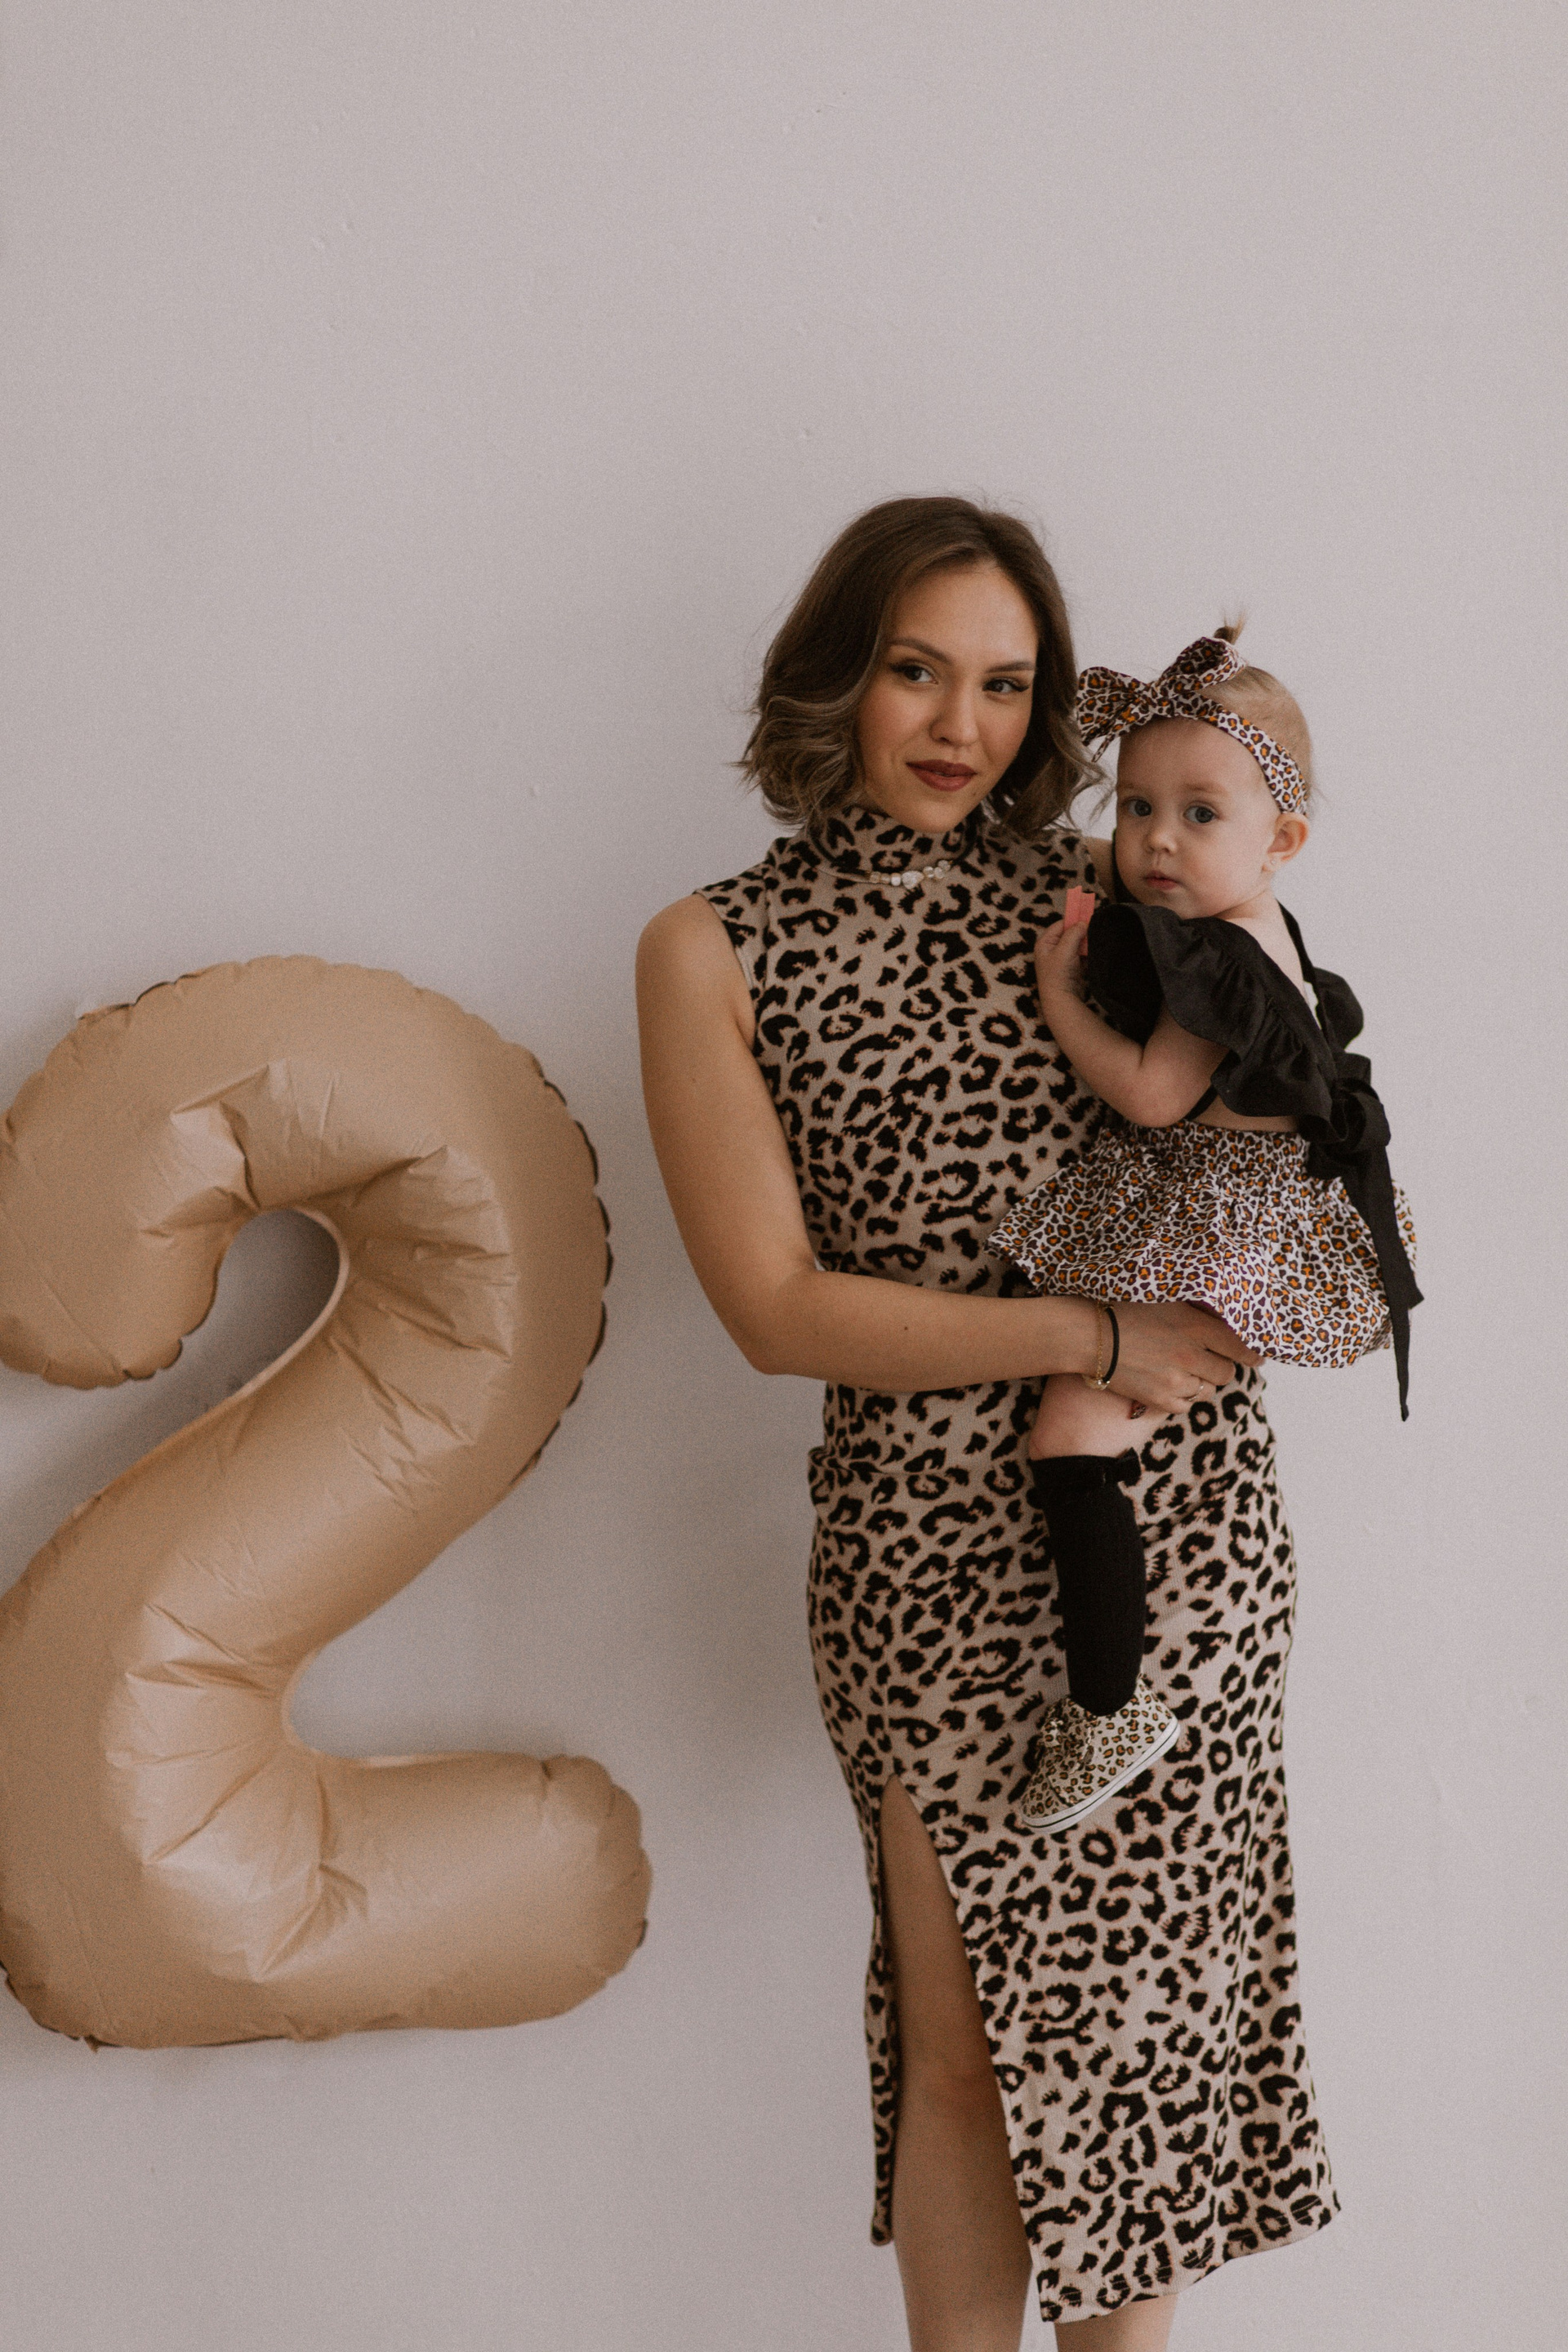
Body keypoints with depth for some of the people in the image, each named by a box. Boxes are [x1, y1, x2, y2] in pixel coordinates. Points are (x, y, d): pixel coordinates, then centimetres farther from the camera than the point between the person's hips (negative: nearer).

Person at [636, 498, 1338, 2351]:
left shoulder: (1096, 893, 8)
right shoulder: (718, 952, -1)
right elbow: (780, 1308, -9)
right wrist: (1092, 1331, -15)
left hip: (1186, 1504, 3)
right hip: (942, 1537, -3)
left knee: (1151, 1986, 10)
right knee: (972, 2040, 5)